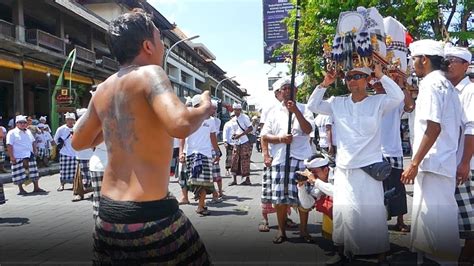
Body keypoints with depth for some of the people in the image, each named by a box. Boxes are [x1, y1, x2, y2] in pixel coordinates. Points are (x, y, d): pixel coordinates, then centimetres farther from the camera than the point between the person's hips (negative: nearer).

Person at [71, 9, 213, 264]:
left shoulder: (102, 90, 9)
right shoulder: (149, 73, -11)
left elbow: (78, 142, 21)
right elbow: (180, 125, -28)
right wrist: (205, 107, -8)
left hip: (108, 212, 7)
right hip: (149, 213, -7)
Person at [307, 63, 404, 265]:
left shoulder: (378, 102, -2)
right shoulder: (337, 103, 8)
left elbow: (398, 97, -17)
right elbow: (313, 105, 9)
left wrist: (380, 76, -14)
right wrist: (324, 84, 0)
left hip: (369, 167, -4)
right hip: (343, 168, 4)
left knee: (373, 212, -1)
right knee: (343, 211, 11)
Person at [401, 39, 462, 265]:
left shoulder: (430, 84, -11)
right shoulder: (447, 85, 18)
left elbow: (433, 127, -21)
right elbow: (456, 127, 19)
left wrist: (414, 163, -20)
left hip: (432, 163, -10)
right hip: (446, 162, 10)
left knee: (429, 217, -5)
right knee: (443, 217, 15)